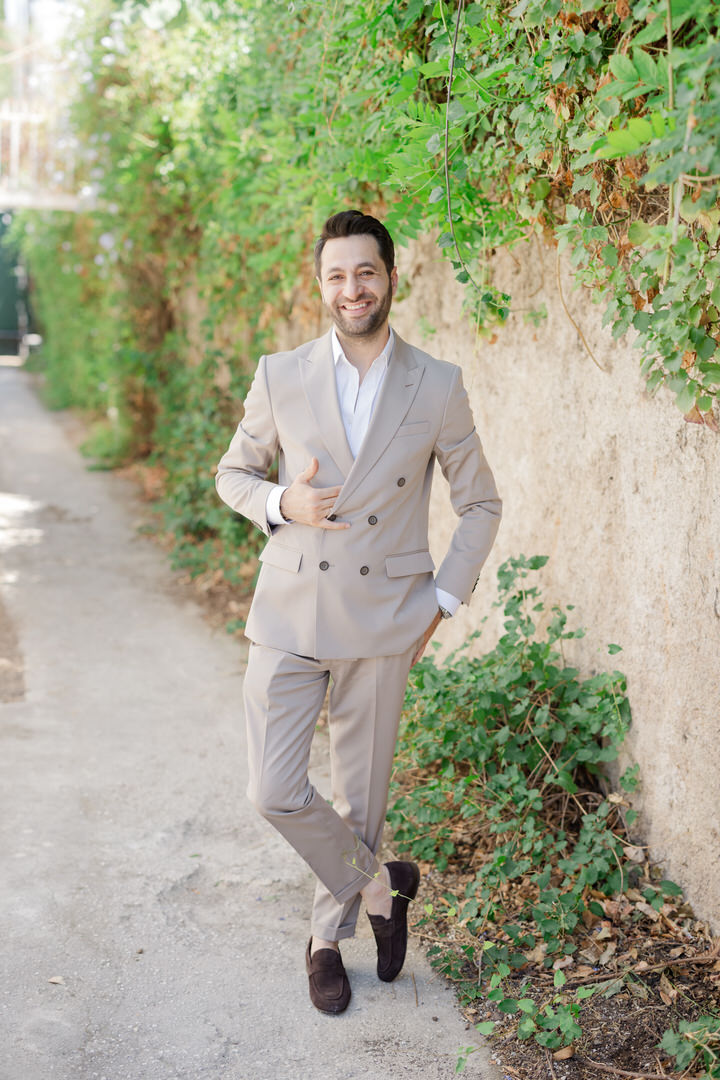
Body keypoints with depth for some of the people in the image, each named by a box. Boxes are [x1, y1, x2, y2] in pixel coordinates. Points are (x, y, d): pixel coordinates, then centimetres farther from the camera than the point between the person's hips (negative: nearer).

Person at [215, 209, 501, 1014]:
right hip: (290, 614, 1)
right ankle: (381, 886, 22)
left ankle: (329, 934, 35)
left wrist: (443, 601, -2)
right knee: (274, 790, -4)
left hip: (383, 621, 0)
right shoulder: (280, 377, -1)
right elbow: (233, 473, 10)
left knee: (360, 793, 11)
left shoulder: (438, 387, -2)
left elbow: (480, 504, 7)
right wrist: (282, 505, -11)